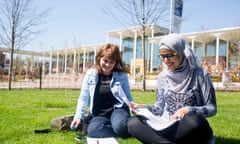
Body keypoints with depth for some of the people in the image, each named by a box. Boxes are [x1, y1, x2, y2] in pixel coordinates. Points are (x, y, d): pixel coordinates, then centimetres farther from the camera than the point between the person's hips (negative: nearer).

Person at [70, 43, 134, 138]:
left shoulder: (122, 75, -1)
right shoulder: (90, 74, 2)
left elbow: (127, 97, 6)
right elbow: (84, 97, 3)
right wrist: (79, 116, -8)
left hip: (117, 110, -2)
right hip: (99, 115, 2)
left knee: (120, 126, -38)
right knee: (92, 129, -33)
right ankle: (125, 130, -17)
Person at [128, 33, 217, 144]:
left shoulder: (199, 74, -4)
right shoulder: (162, 76, 8)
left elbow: (212, 108, -3)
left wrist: (189, 110, -21)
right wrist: (143, 107, -5)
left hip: (192, 129, -3)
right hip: (167, 126, 3)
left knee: (194, 120, -40)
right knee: (133, 123, -23)